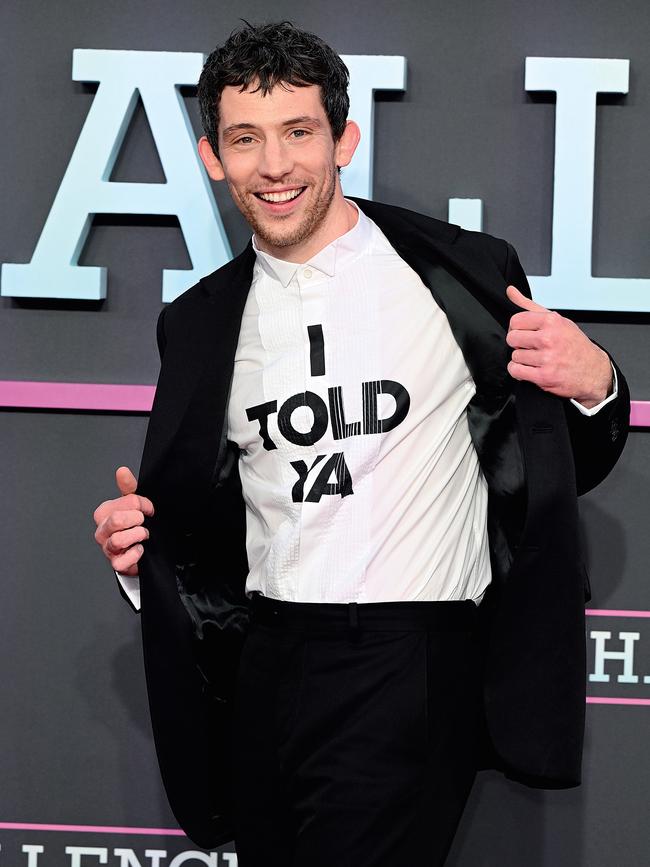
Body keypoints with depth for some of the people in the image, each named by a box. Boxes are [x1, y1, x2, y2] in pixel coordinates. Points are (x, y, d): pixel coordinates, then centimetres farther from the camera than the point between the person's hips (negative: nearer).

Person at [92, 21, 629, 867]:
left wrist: (594, 383, -16)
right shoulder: (204, 320, 10)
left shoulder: (461, 273, -3)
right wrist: (137, 546, 0)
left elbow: (557, 464, 4)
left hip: (414, 662, -5)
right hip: (269, 664, 5)